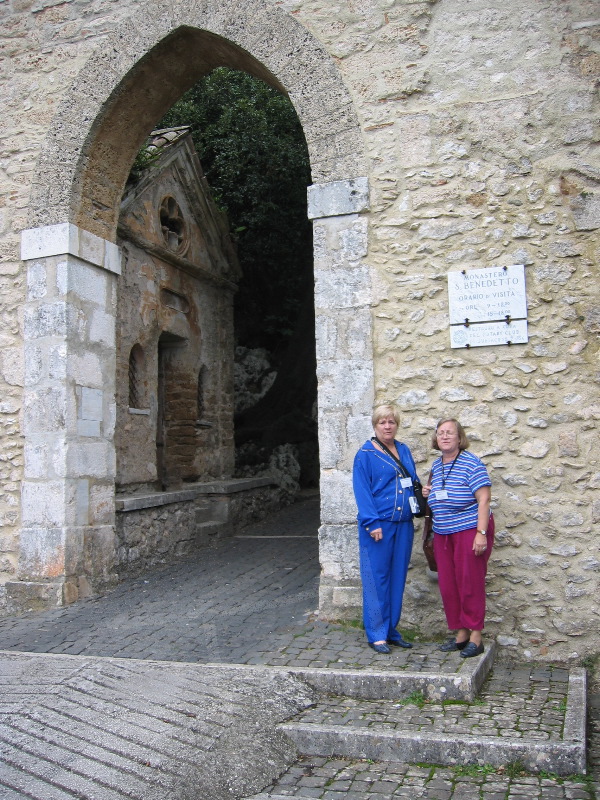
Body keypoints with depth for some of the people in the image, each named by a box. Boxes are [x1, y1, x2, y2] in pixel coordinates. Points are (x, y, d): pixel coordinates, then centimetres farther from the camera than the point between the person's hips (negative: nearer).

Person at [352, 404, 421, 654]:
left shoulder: (404, 451, 14)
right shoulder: (366, 454, -4)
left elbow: (413, 482, 21)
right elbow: (362, 491, -9)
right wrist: (373, 523, -17)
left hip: (403, 525, 6)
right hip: (378, 525, -6)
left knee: (397, 579, 11)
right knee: (376, 579, -1)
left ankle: (391, 630, 22)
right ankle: (377, 634, 9)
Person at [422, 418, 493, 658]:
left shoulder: (471, 463, -10)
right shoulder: (436, 465, 12)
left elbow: (484, 499, -15)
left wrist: (481, 533, -21)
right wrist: (428, 493, 5)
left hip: (469, 530, -7)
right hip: (442, 534, 7)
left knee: (470, 584, -2)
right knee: (448, 586, 8)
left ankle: (475, 637, 8)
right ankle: (460, 634, 21)